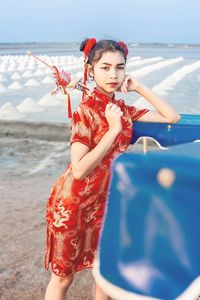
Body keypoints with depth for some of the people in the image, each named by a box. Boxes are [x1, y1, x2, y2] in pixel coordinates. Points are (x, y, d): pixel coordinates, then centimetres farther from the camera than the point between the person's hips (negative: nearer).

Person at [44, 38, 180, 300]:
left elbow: (172, 117, 4)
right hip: (74, 203, -6)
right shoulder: (86, 110, -18)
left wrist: (139, 87, -4)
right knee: (63, 276, 10)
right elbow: (79, 169, -25)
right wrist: (114, 129, -23)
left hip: (106, 201, 6)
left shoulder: (122, 109, 2)